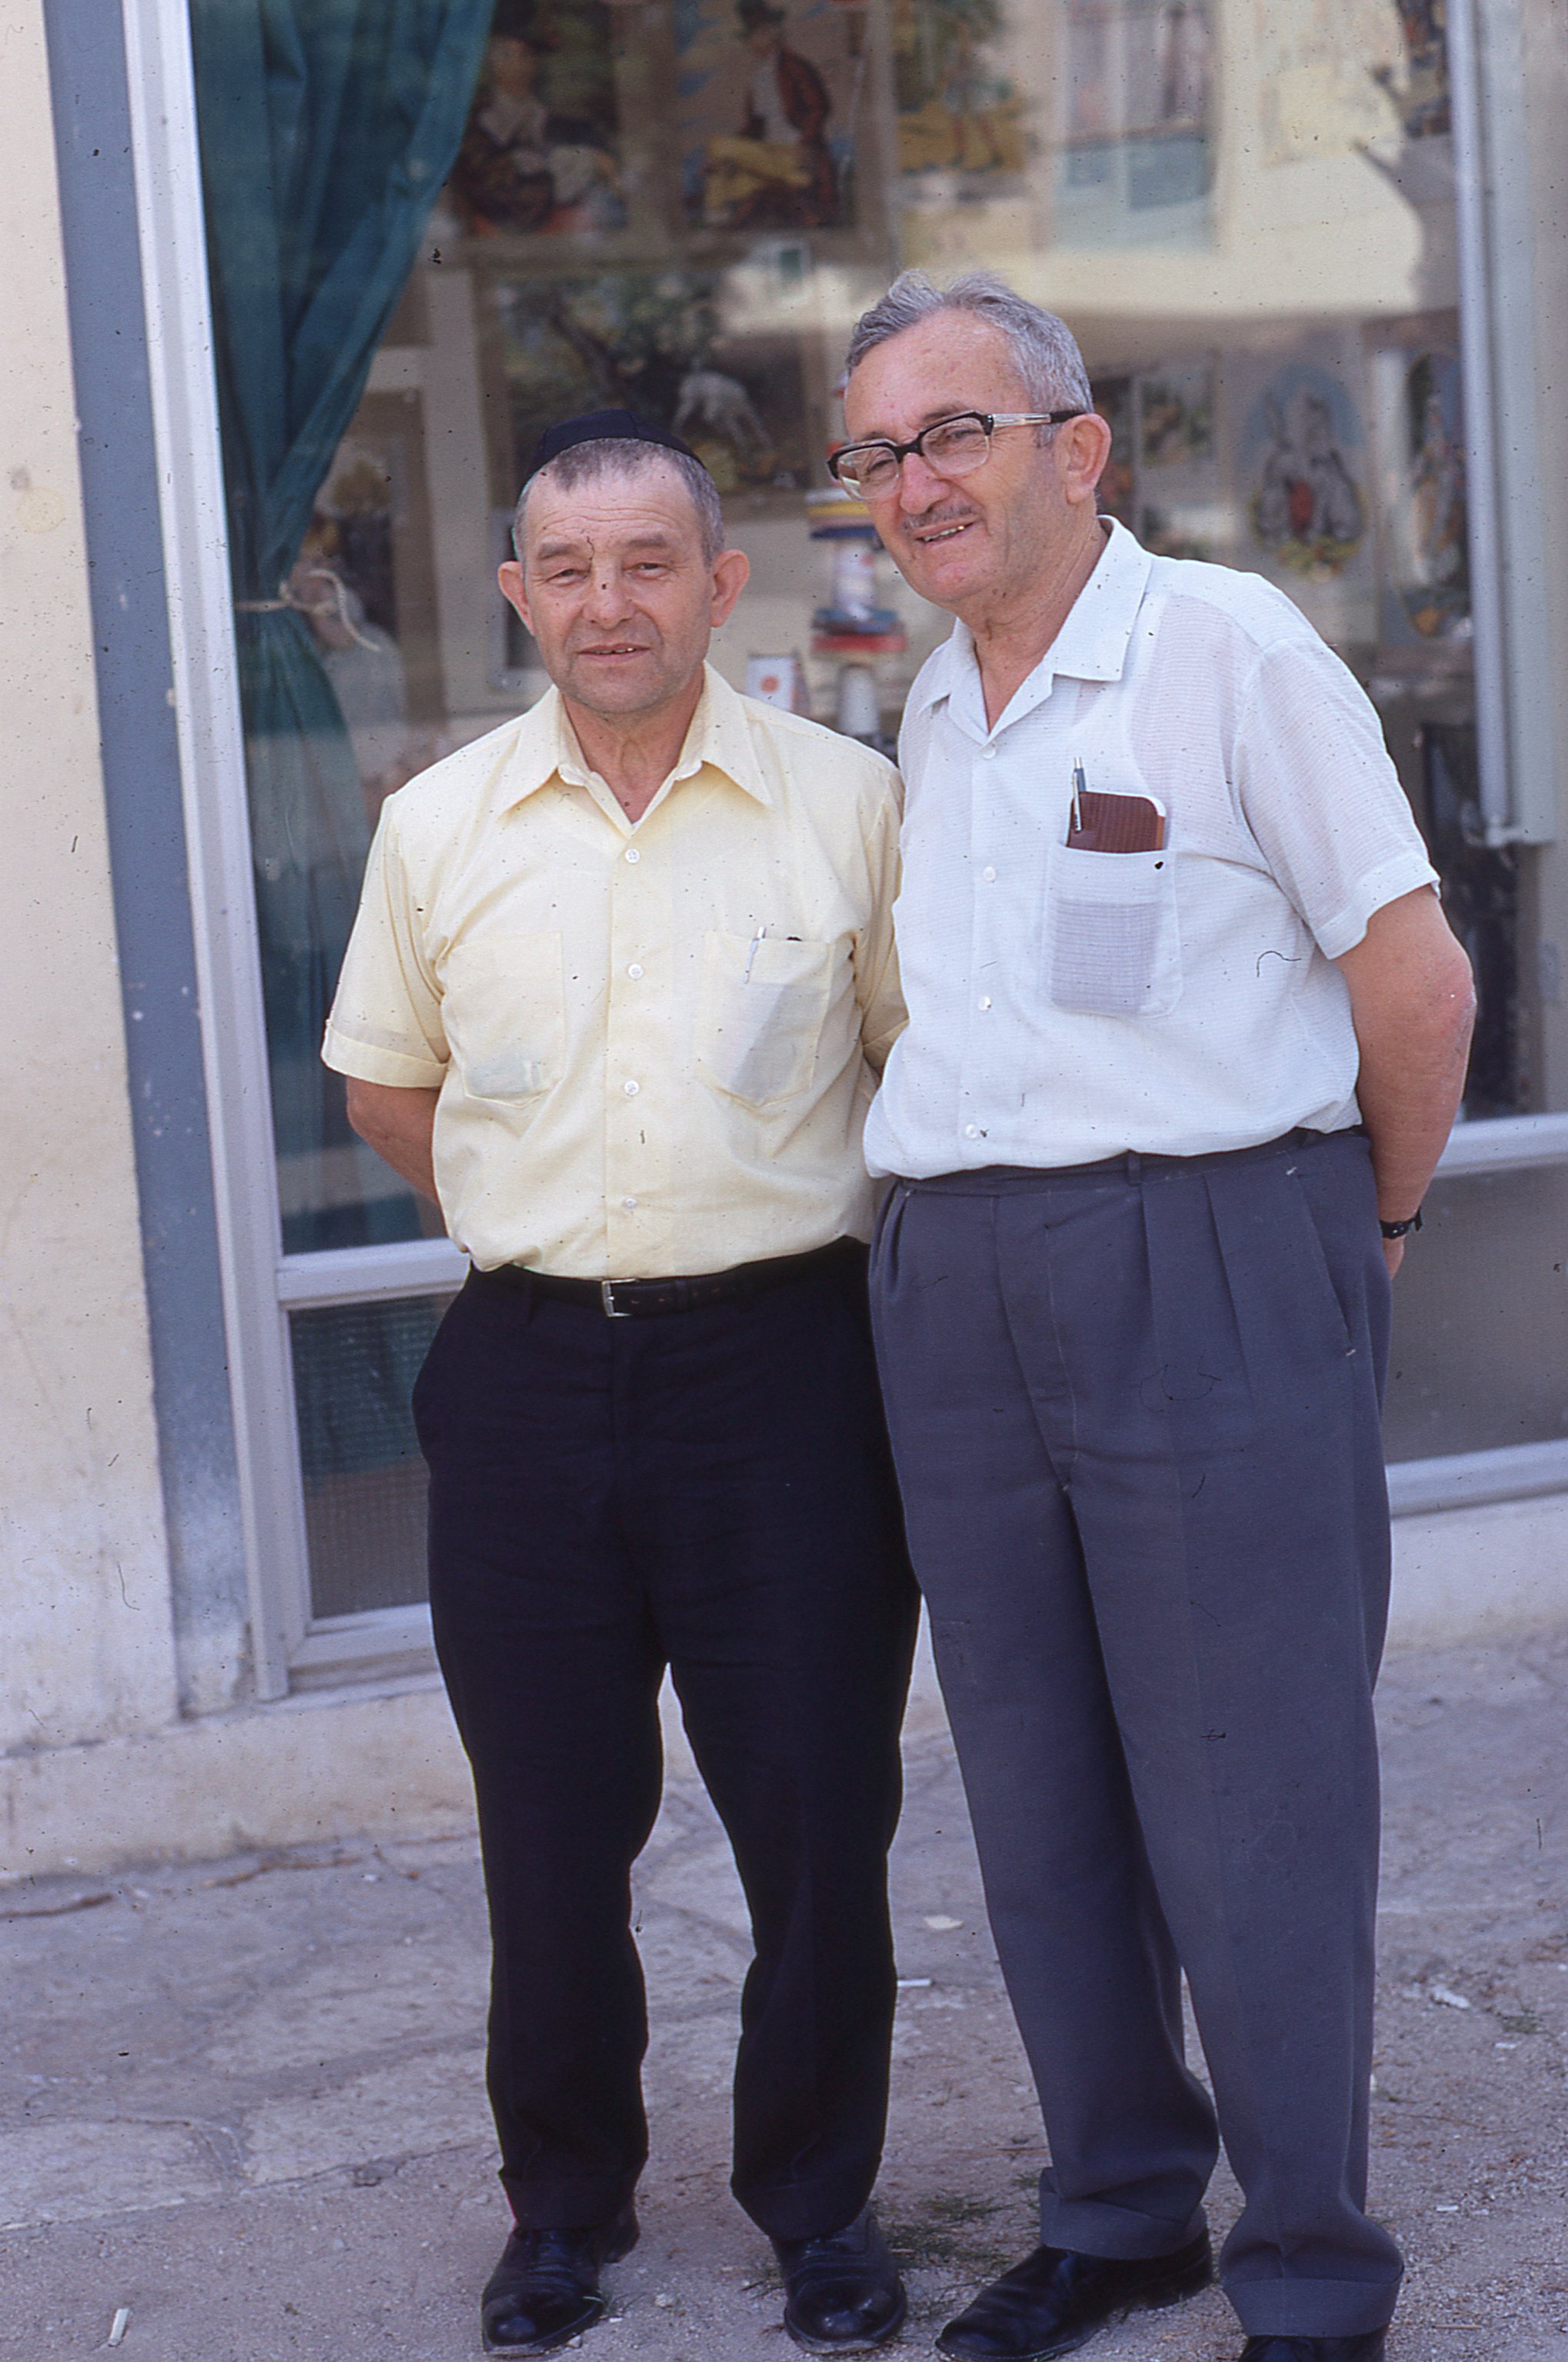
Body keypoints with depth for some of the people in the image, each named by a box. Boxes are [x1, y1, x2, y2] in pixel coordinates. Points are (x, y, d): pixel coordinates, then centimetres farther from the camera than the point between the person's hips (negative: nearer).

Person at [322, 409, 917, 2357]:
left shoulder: (847, 803, -1)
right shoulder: (436, 828, 4)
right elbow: (387, 1087, 16)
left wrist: (779, 1233, 6)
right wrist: (549, 1237, 12)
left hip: (781, 1363, -1)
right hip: (530, 1376, 2)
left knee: (816, 1812, 4)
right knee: (551, 1827, 9)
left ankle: (820, 2201, 24)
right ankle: (565, 2201, 28)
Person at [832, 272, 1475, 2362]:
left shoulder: (1228, 651, -6)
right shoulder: (931, 719, 15)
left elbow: (1417, 981, -5)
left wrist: (1370, 1230, 5)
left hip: (1208, 1280, -6)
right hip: (954, 1298, 7)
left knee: (1251, 1822, -2)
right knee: (1040, 1811, 13)